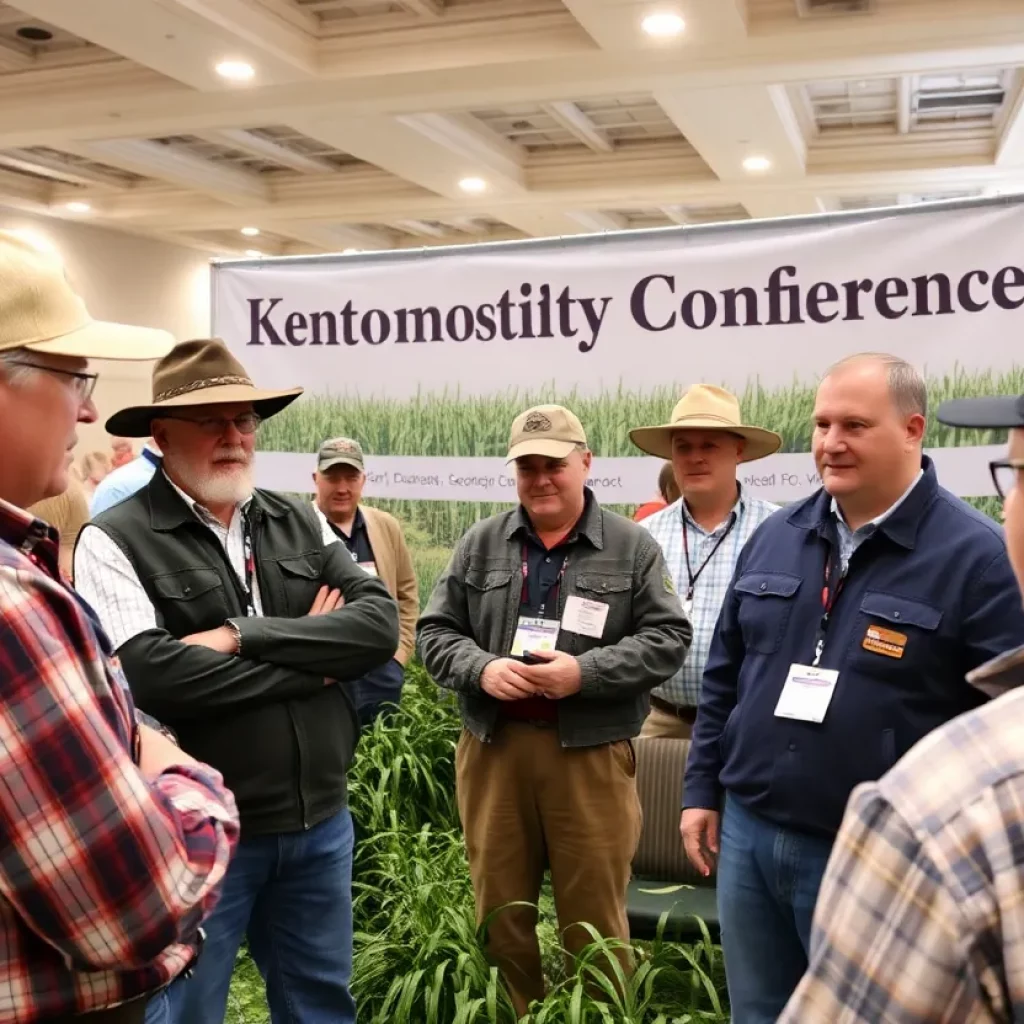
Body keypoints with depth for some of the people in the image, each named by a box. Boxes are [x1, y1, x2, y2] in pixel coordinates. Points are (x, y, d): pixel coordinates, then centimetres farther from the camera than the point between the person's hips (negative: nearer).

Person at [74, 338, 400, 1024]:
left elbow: (381, 624, -6)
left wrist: (244, 636, -18)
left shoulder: (302, 523, 6)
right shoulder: (116, 540, -10)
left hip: (319, 820, 5)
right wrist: (311, 660, -14)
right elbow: (149, 672, -25)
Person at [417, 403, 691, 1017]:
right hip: (494, 749, 3)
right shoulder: (480, 545, 8)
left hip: (592, 754, -2)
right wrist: (482, 668, -13)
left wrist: (584, 672, -16)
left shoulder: (633, 547, 1)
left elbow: (668, 638, -3)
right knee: (500, 909, 14)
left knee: (594, 916, 7)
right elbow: (436, 631, 8)